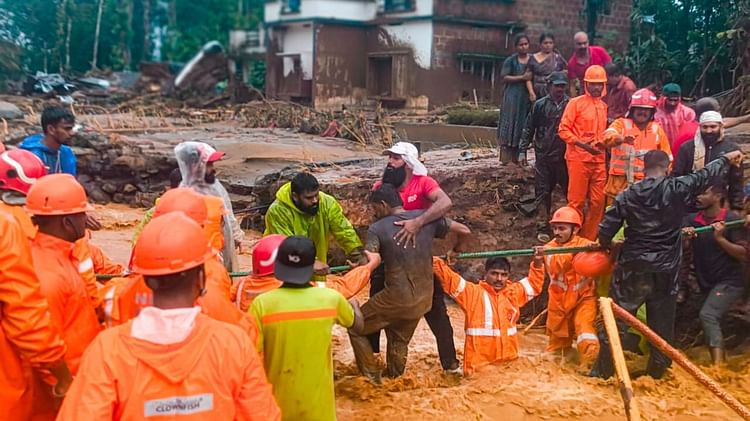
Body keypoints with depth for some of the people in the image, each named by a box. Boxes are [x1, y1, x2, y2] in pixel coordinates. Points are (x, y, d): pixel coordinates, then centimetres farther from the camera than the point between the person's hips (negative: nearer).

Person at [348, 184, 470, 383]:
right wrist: (454, 251, 21)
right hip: (423, 299, 5)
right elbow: (464, 230, 2)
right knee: (399, 341, 26)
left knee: (356, 328, 15)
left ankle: (372, 379, 15)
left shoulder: (377, 228, -10)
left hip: (396, 298, -5)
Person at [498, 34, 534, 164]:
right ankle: (506, 158, -7)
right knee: (510, 125, -6)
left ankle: (517, 157, 8)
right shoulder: (510, 61, 0)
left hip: (527, 96, 4)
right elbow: (504, 77, -8)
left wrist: (532, 91, -3)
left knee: (523, 127, 3)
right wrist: (522, 78, -15)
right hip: (512, 97, -4)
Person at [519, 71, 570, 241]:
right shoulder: (540, 105, 3)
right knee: (543, 192, 5)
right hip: (543, 157, 1)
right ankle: (543, 227, 13)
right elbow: (529, 129, 7)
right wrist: (523, 151, 3)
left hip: (564, 157, -1)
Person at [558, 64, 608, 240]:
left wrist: (602, 142, 7)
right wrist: (582, 144, -18)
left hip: (598, 159, 6)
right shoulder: (576, 103, -2)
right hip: (578, 158, -6)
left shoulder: (603, 106, 15)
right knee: (576, 201, -2)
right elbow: (563, 129, -8)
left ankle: (589, 239, 17)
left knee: (598, 202, 6)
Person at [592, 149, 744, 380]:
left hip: (632, 268, 0)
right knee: (662, 322, 12)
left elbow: (604, 232, -4)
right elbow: (704, 175, 9)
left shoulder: (626, 196, -5)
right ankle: (657, 370, 21)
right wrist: (726, 159, 26)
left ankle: (603, 370, 10)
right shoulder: (676, 189, -7)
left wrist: (610, 247, 18)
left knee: (616, 317, 6)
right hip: (665, 271, 0)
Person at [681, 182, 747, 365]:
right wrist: (685, 238, -23)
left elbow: (743, 254, -15)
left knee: (707, 315, -24)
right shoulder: (692, 220, 1)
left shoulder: (732, 219, -13)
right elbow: (684, 253, -3)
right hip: (705, 282, 7)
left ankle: (718, 367, -30)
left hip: (729, 281, -7)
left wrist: (720, 238, -25)